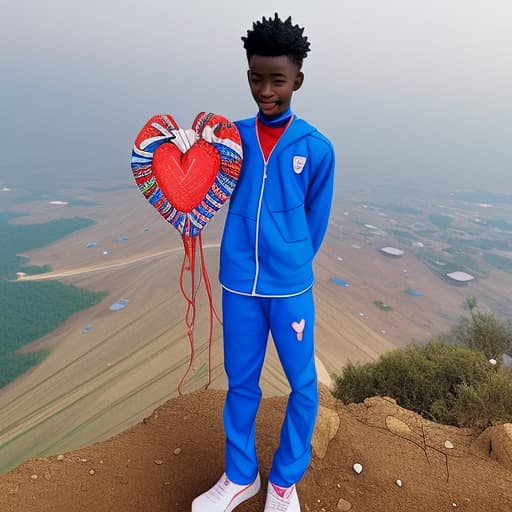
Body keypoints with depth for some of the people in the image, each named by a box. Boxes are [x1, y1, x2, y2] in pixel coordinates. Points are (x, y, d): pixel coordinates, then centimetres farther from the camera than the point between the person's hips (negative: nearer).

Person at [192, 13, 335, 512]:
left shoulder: (316, 148, -4)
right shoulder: (232, 136, 2)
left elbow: (315, 221, 4)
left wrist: (290, 266, 8)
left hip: (290, 287, -1)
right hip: (238, 284, 2)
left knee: (303, 385, 9)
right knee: (240, 382, 15)